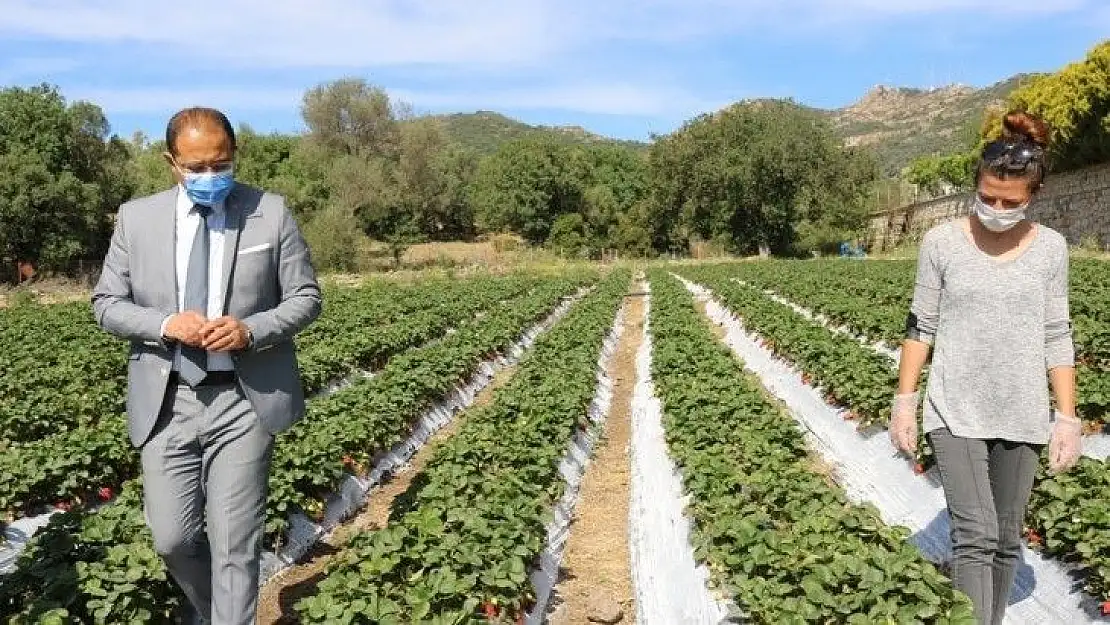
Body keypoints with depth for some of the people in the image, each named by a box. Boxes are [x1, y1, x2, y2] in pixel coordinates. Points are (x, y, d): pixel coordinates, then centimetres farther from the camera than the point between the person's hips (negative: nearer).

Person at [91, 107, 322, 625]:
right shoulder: (136, 218, 4)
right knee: (172, 538, 8)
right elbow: (106, 304, 7)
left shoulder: (271, 213, -1)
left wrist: (251, 329, -17)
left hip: (244, 400, -2)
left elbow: (305, 297, 1)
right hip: (167, 402, 2)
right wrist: (165, 324, -13)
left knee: (234, 542, 1)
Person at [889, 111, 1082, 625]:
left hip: (1021, 416, 2)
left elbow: (1056, 338, 3)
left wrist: (1067, 418, 1)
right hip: (955, 413, -2)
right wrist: (905, 401, -1)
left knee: (1006, 538, 12)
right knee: (976, 536, -10)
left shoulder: (1050, 247, 0)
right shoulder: (941, 242, -5)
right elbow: (921, 327, 0)